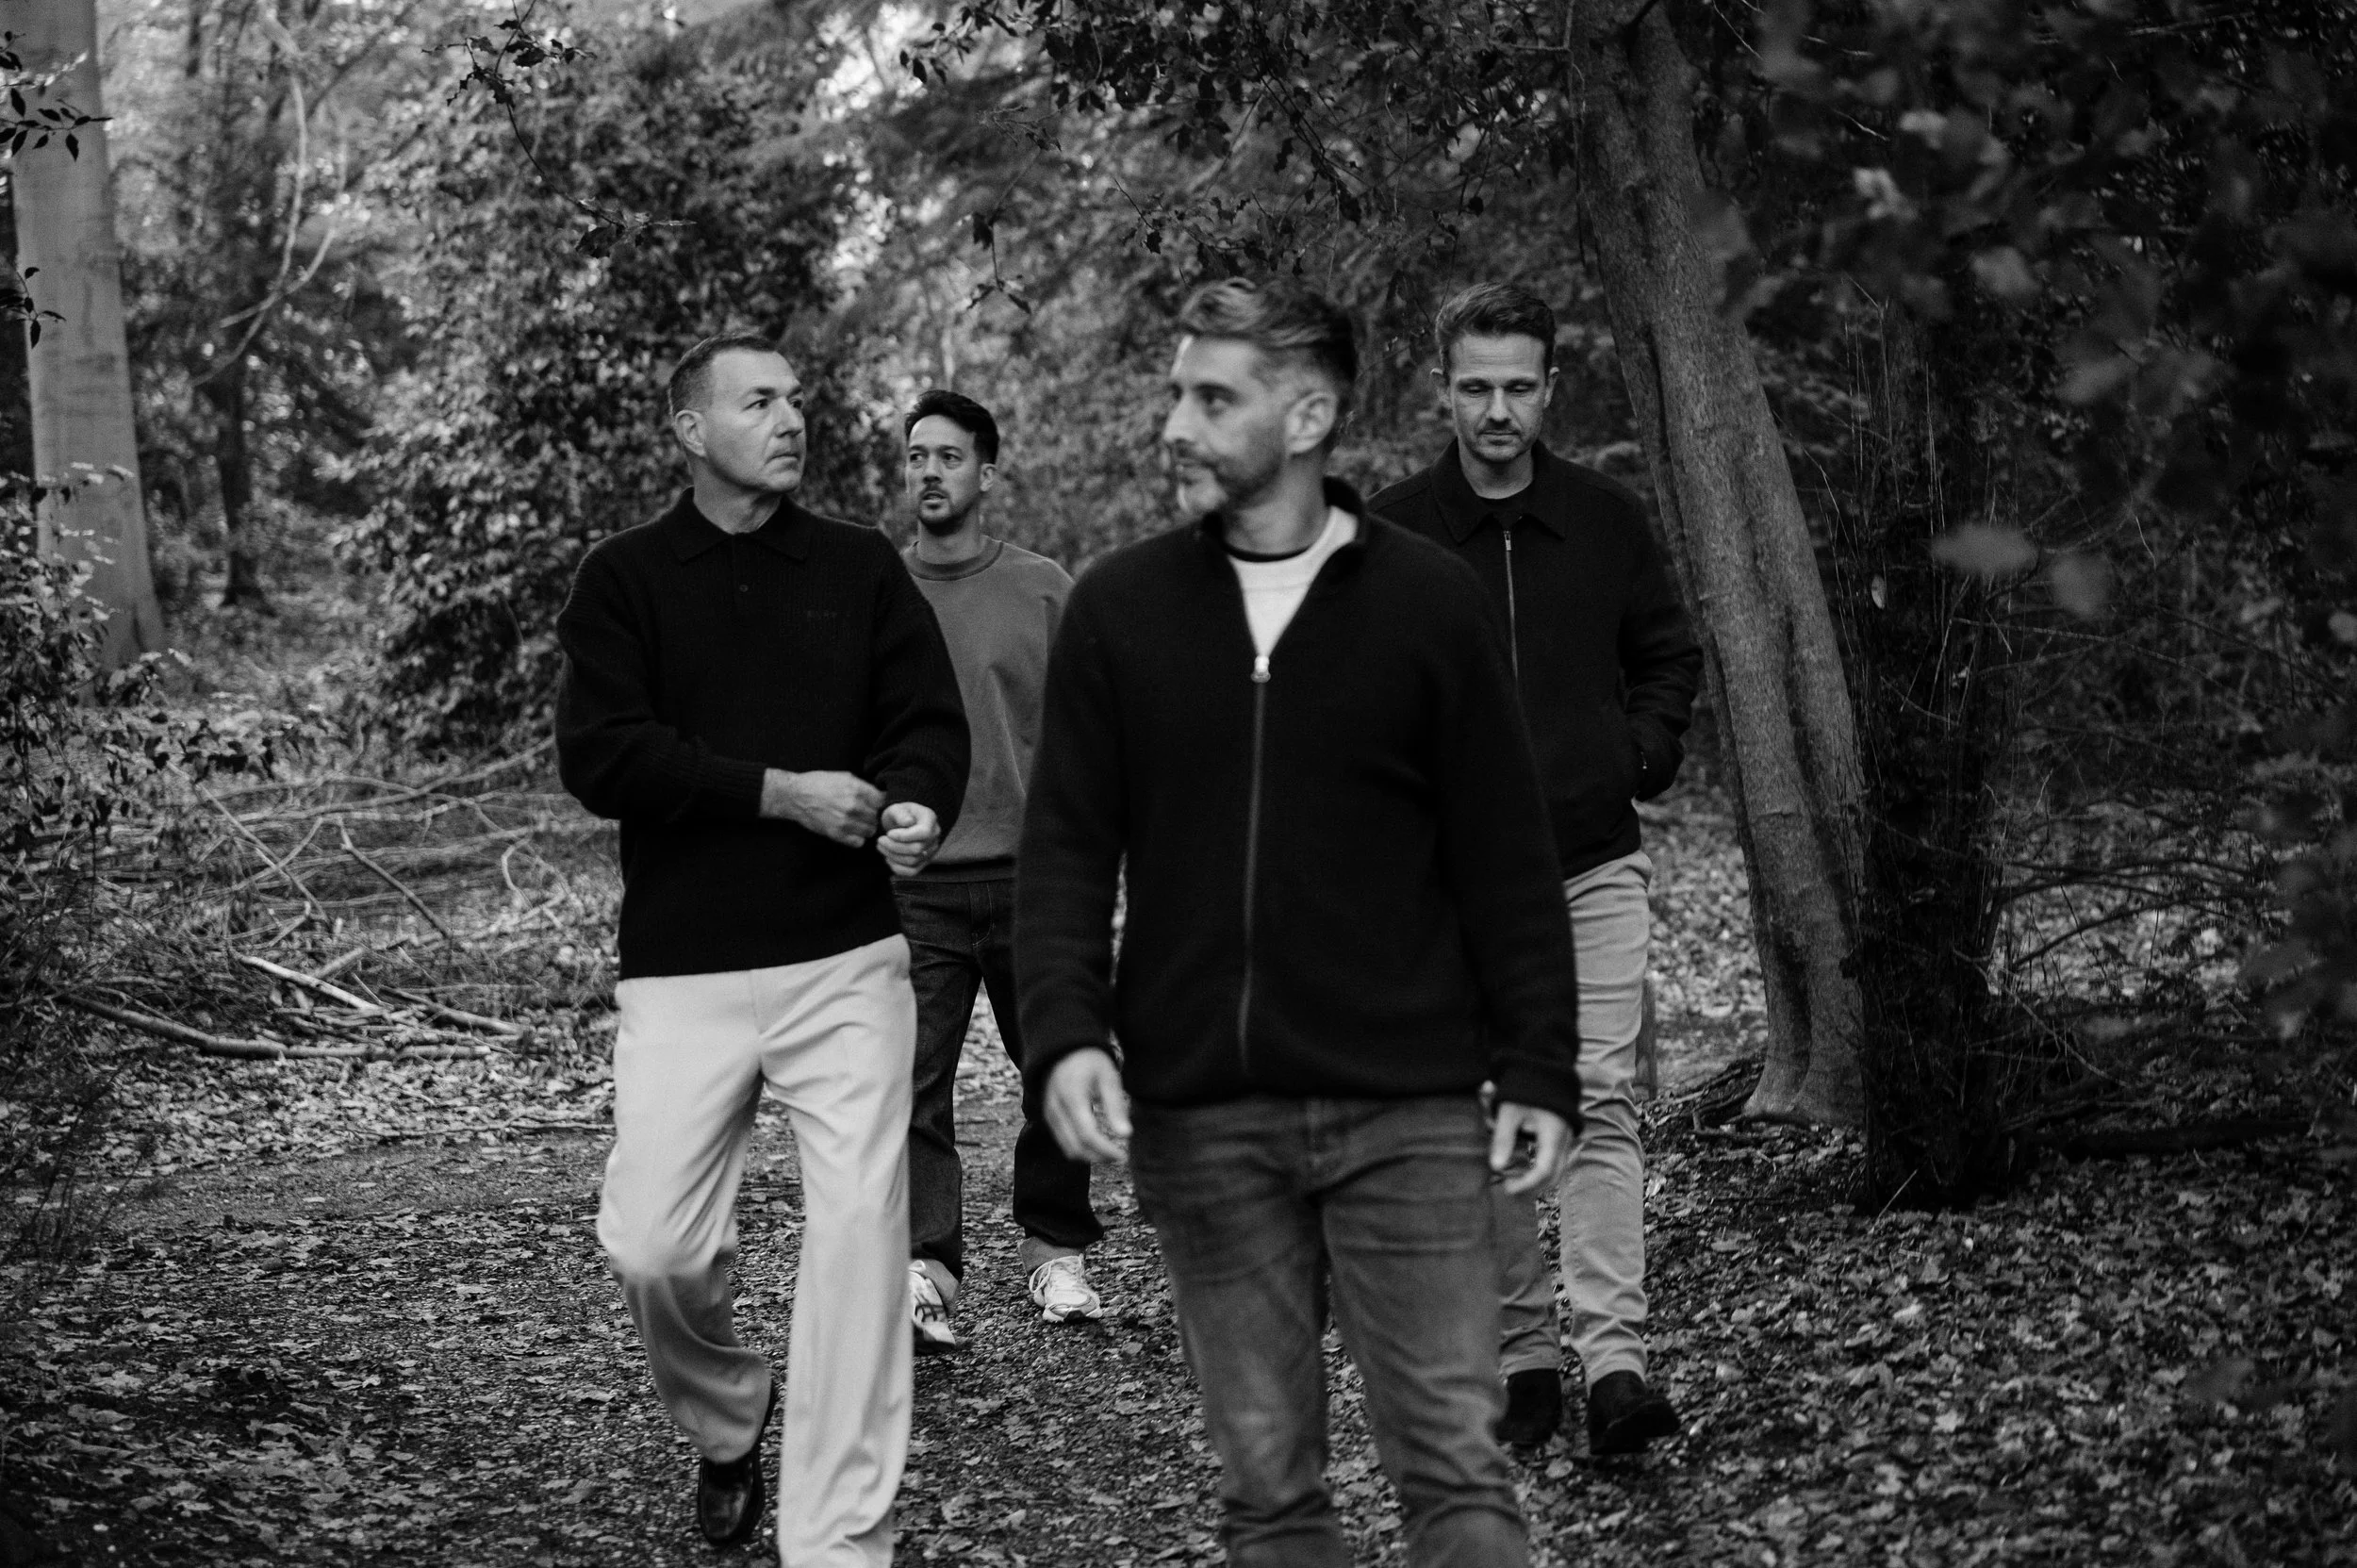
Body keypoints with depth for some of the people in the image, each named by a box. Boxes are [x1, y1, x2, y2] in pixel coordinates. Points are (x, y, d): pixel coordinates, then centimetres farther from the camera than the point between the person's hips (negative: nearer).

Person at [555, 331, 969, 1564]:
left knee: (859, 1232, -8)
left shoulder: (860, 568, 9)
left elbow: (931, 721, 4)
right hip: (683, 969, -1)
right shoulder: (626, 578, 3)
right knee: (650, 1248, -5)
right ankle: (726, 1424, 28)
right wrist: (779, 791, -15)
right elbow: (597, 757, -8)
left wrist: (918, 810, -20)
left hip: (847, 960, 1)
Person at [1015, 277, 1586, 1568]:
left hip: (1406, 1111, -2)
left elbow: (1505, 863, 2)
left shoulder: (1428, 603, 0)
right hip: (1200, 1123, 2)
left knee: (1454, 1462, -3)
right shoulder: (1117, 610, 5)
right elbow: (1066, 850, 4)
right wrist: (1065, 1035, -11)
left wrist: (1540, 1072, -1)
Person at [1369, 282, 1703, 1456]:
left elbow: (1670, 656, 18)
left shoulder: (1607, 520, 5)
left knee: (1603, 1101, -9)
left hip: (1593, 865, 0)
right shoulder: (1393, 534, 0)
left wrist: (1643, 756, 4)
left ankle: (1615, 1357, -13)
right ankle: (1523, 1355, 12)